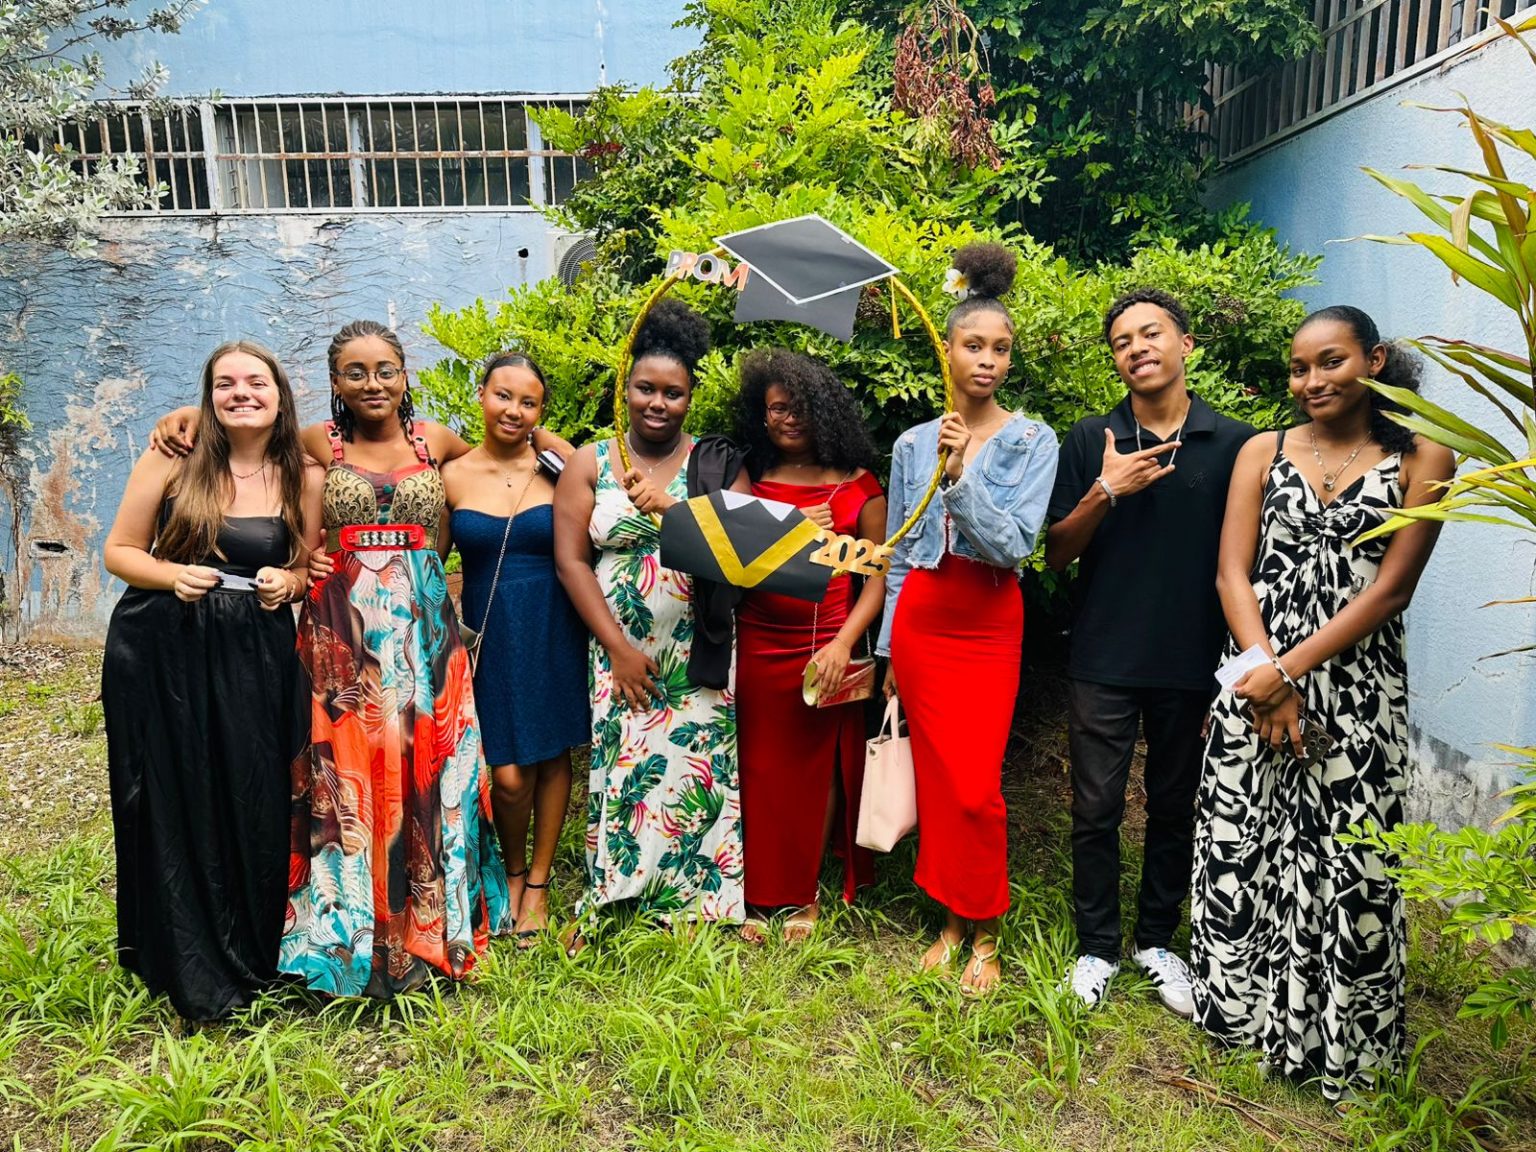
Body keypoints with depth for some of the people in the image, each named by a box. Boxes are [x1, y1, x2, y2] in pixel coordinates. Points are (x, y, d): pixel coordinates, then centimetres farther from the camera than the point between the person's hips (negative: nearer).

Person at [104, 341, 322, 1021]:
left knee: (253, 805, 2)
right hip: (159, 656, 0)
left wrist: (289, 582, -9)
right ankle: (185, 966, 24)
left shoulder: (304, 479, 2)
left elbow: (310, 569, 12)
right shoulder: (171, 460, -1)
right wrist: (174, 575, -15)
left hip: (254, 659, 1)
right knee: (173, 805, 6)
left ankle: (250, 957, 24)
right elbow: (119, 551, 3)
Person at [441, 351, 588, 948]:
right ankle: (513, 869, 28)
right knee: (508, 774, -2)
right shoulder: (452, 476, 1)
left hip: (553, 632, 1)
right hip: (490, 633, 0)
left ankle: (538, 881, 29)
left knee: (551, 758, 9)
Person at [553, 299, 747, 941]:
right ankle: (605, 901, 19)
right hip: (619, 653, 1)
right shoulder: (590, 464, 4)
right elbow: (571, 560, -2)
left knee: (700, 772, 2)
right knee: (620, 771, 3)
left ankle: (704, 901, 18)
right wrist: (618, 647, -8)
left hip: (699, 658, 0)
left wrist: (669, 506, -25)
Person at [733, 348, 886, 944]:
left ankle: (805, 893, 23)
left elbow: (878, 576, -1)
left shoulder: (858, 486, 2)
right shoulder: (751, 485, 8)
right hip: (758, 646, 2)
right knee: (761, 768, 6)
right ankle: (759, 894, 20)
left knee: (818, 768, 7)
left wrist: (843, 642, -12)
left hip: (826, 646, -1)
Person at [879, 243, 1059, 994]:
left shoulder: (1031, 441, -3)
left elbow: (1014, 544, -14)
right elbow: (899, 553, 9)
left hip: (988, 626, -2)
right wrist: (888, 647, 10)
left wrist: (961, 473, -24)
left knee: (977, 787, -4)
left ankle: (985, 932, 16)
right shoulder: (913, 444, 6)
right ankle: (953, 918, 24)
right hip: (920, 622, 3)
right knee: (937, 779, 8)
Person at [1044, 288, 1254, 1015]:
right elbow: (1056, 554, 0)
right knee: (1096, 809, 5)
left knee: (1174, 808, 13)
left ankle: (1157, 941, 32)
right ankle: (1097, 946, 23)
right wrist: (1105, 492, -17)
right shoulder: (1090, 442, 0)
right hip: (1103, 662, 0)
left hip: (1192, 663, 1)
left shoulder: (1235, 445, 0)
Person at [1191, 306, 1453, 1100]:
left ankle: (1341, 1039, 24)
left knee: (1349, 863, 3)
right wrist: (1266, 676, -12)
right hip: (1257, 681, 2)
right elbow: (1233, 574, 0)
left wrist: (1291, 669, -13)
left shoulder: (1420, 461, 1)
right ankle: (1242, 1007, 27)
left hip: (1357, 695, -2)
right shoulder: (1262, 453, 7)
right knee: (1241, 848, 6)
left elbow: (1390, 590, -6)